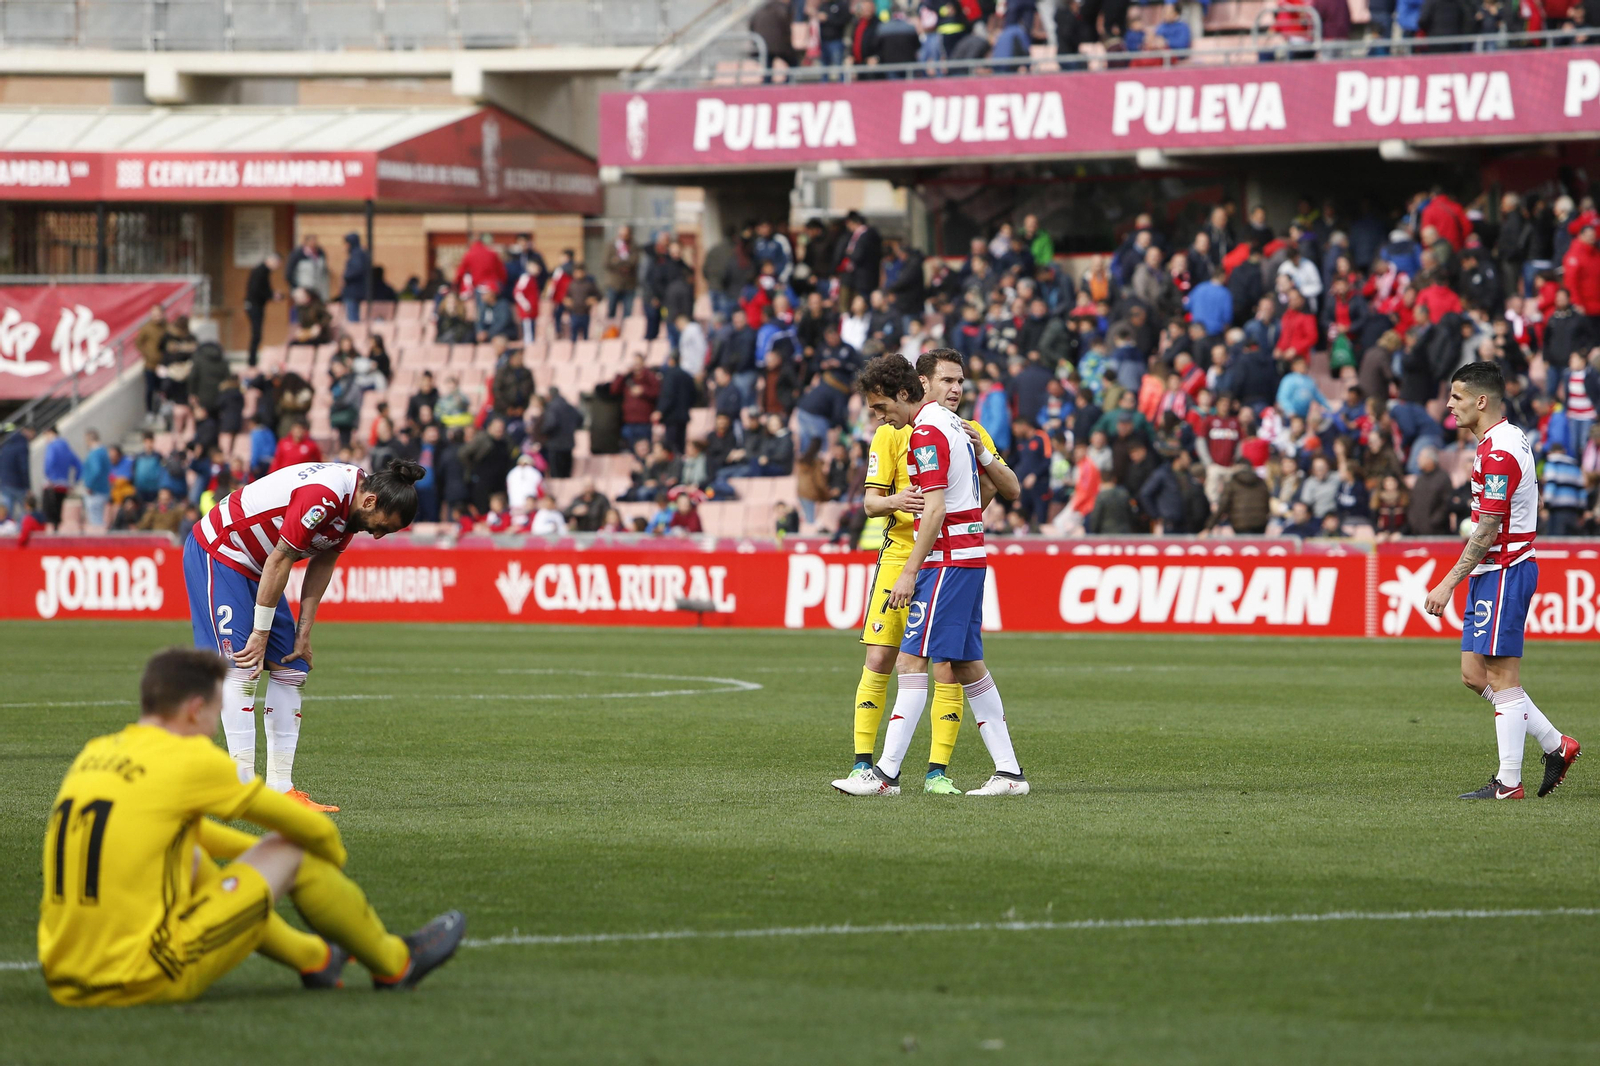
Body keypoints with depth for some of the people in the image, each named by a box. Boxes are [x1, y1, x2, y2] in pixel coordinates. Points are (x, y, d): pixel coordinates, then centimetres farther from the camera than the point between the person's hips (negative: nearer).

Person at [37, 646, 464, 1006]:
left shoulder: (93, 754, 12)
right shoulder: (191, 761, -8)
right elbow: (310, 828, 4)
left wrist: (259, 849, 42)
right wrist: (334, 856, 27)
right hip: (146, 981, -7)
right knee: (288, 851, 8)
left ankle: (313, 957, 46)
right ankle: (393, 964, 30)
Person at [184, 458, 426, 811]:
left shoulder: (355, 500, -3)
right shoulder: (323, 495, -32)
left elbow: (322, 563, 5)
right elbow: (279, 561, -26)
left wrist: (304, 633, 3)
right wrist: (260, 634, -19)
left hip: (253, 565, 10)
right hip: (216, 553, -10)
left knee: (291, 670, 3)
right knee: (241, 669, -17)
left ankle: (280, 788, 2)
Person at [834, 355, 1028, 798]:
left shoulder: (927, 433, -14)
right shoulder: (952, 422, 16)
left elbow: (935, 510, -21)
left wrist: (910, 572, -22)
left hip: (946, 559, -10)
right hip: (969, 554, 10)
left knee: (912, 659, -11)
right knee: (965, 664, 10)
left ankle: (887, 773, -14)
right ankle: (1008, 771, 9)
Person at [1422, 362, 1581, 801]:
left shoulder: (1498, 453, -18)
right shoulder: (1510, 439, 14)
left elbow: (1487, 530, -21)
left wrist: (1449, 583, -19)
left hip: (1504, 571, -10)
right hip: (1491, 572, 10)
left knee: (1502, 677, -7)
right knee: (1474, 674, 10)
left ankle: (1509, 782, -4)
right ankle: (1555, 745, 16)